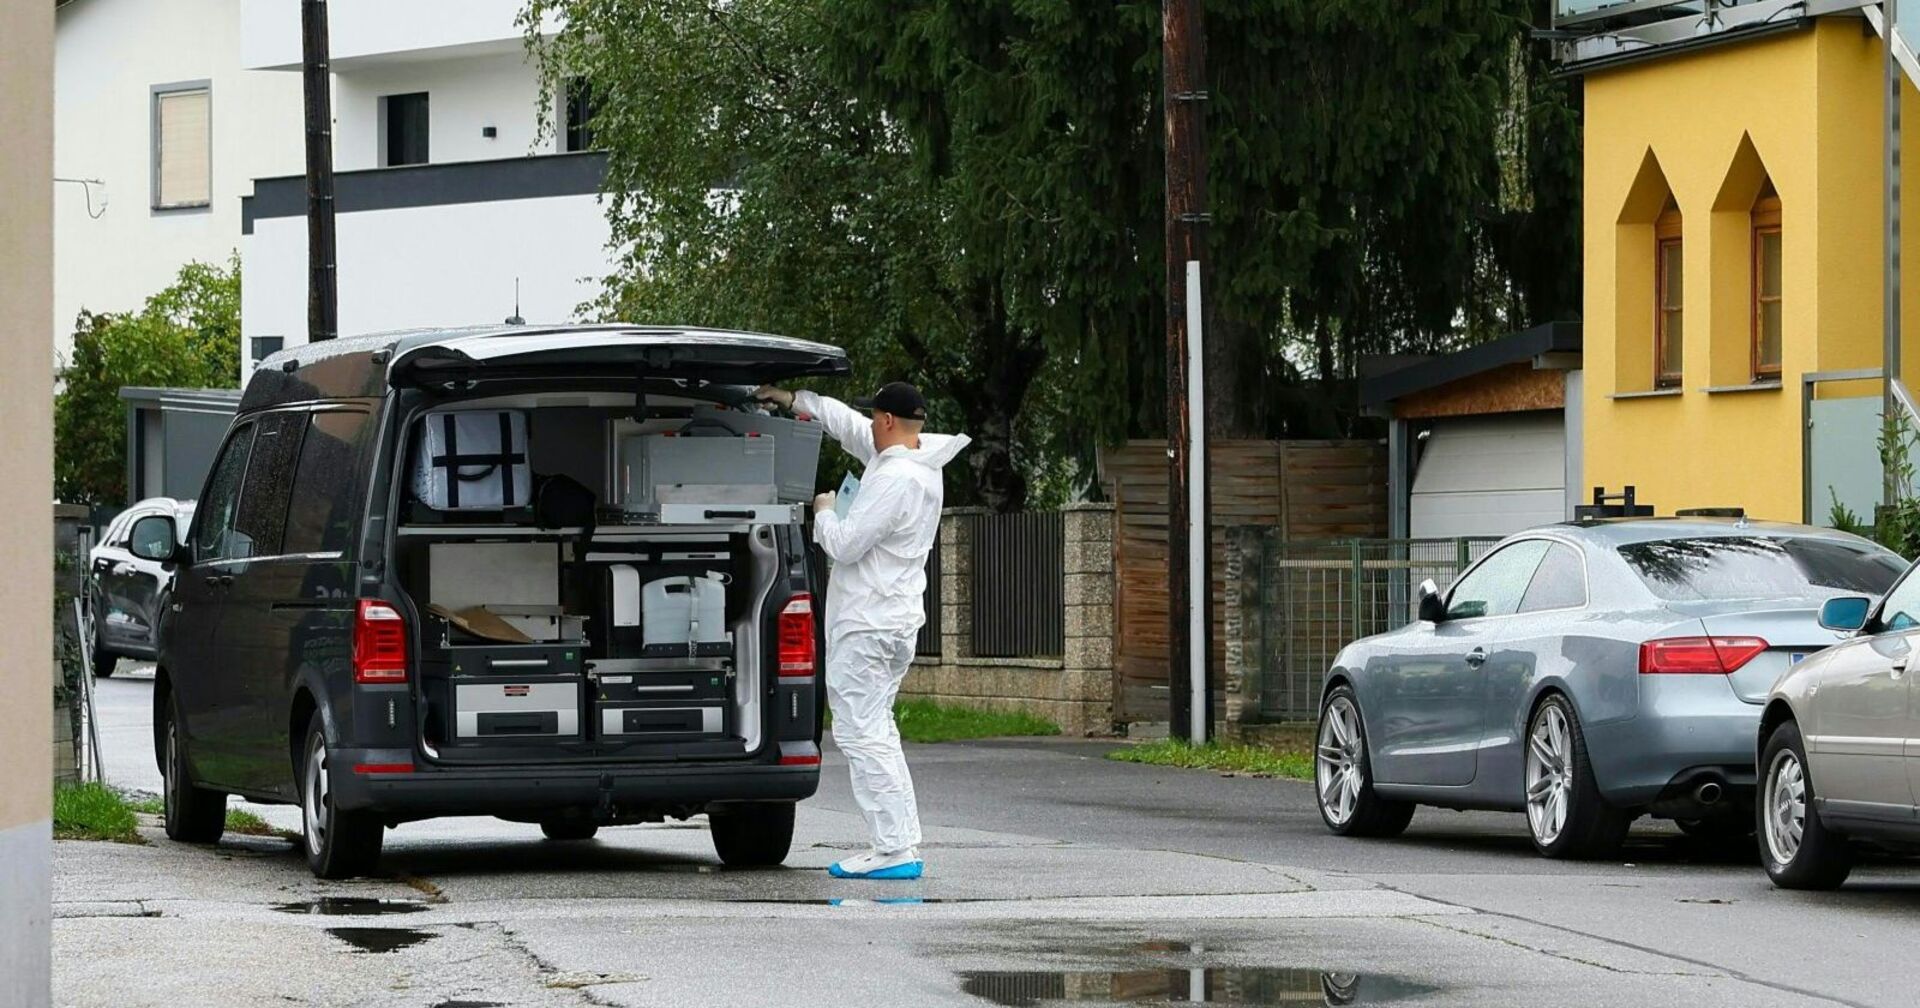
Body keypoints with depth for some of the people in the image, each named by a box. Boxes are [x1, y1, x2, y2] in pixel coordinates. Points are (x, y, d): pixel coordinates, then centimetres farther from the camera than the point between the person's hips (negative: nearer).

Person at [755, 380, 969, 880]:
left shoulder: (895, 479, -20)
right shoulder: (917, 462, 11)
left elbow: (845, 544, -19)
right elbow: (849, 425, 26)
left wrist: (823, 512, 0)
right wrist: (794, 399, 31)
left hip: (868, 627, -10)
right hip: (893, 621, 10)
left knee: (861, 733, -10)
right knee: (875, 733, 15)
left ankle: (896, 850, -14)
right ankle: (902, 844, 12)